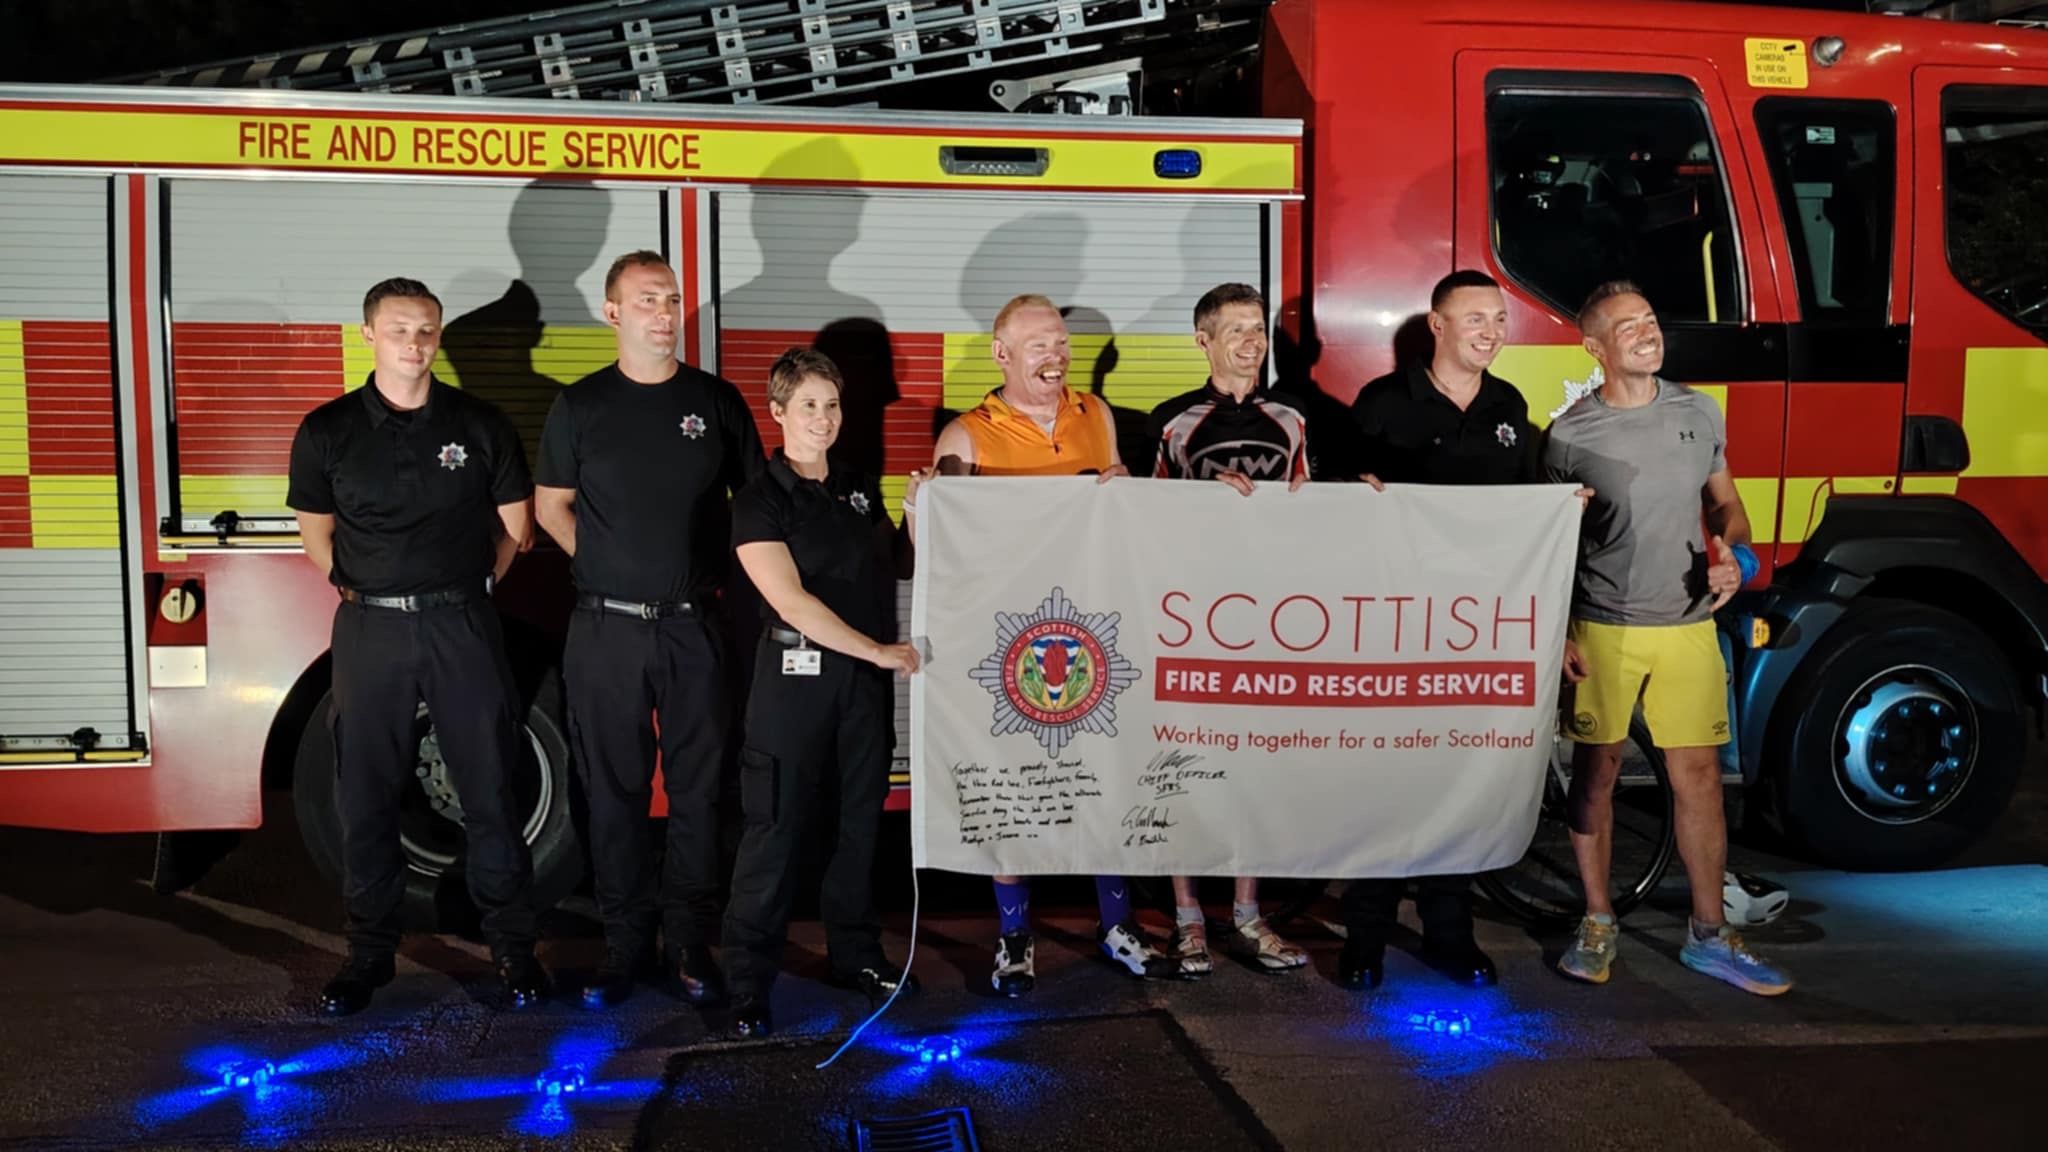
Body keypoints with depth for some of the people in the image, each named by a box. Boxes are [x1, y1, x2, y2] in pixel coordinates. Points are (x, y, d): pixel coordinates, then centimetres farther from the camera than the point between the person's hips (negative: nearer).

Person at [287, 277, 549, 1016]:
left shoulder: (480, 425, 2)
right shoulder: (327, 431, 3)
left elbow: (515, 525, 10)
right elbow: (314, 529, 13)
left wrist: (470, 586, 7)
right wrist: (355, 588, 6)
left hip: (462, 626, -1)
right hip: (369, 630, 1)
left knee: (490, 792, 2)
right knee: (366, 799, 8)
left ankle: (513, 948, 14)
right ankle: (370, 951, 22)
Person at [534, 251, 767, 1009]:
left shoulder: (717, 400, 6)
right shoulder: (580, 405, 5)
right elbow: (552, 506, 11)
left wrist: (717, 570, -1)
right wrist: (607, 564, 0)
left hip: (695, 626, 0)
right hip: (607, 630, 0)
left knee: (697, 788, 4)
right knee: (614, 791, 6)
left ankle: (689, 941, 16)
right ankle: (623, 942, 17)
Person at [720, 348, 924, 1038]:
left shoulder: (860, 487, 12)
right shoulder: (760, 502, -6)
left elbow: (893, 564, 21)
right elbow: (792, 600, -15)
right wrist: (879, 651, -16)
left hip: (866, 674, 6)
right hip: (797, 672, -5)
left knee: (860, 818, 12)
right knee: (777, 826, -2)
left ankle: (855, 954, 27)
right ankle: (749, 982, 8)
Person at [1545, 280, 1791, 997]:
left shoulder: (1699, 414, 6)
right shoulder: (1570, 435, -4)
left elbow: (1725, 504, 16)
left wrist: (1733, 554, -5)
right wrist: (1558, 635, -6)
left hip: (1687, 627, 3)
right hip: (1601, 631, -2)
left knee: (1698, 777, 5)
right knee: (1596, 775, 6)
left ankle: (1709, 937, 17)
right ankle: (1597, 924, 20)